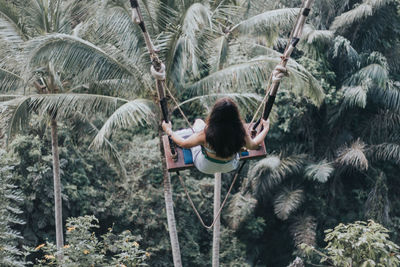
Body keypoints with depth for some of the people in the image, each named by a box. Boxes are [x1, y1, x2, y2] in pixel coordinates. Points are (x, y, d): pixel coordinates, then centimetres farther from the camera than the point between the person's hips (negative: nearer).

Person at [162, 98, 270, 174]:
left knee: (198, 122, 16)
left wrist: (168, 131, -3)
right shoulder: (241, 133, -31)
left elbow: (183, 144, -20)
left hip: (206, 168, -2)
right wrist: (266, 128, 6)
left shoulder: (206, 134, -37)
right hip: (230, 167, 2)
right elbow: (253, 145, -9)